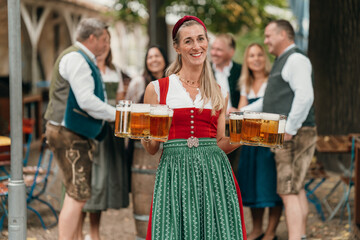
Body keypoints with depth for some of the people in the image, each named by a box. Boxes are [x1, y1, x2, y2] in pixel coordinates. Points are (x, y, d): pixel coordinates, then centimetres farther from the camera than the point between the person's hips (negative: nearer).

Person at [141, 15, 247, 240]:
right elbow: (151, 148, 6)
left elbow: (220, 144, 14)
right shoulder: (157, 89, 5)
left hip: (214, 172, 2)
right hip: (175, 175, -2)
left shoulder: (220, 94, 13)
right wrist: (144, 136, -14)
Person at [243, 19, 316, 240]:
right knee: (297, 189, 16)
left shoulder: (296, 59, -12)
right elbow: (272, 99, 29)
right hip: (285, 134, 11)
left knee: (289, 191, -13)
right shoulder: (282, 61, 20)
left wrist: (289, 129, -24)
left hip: (294, 135, -11)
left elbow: (305, 96, -24)